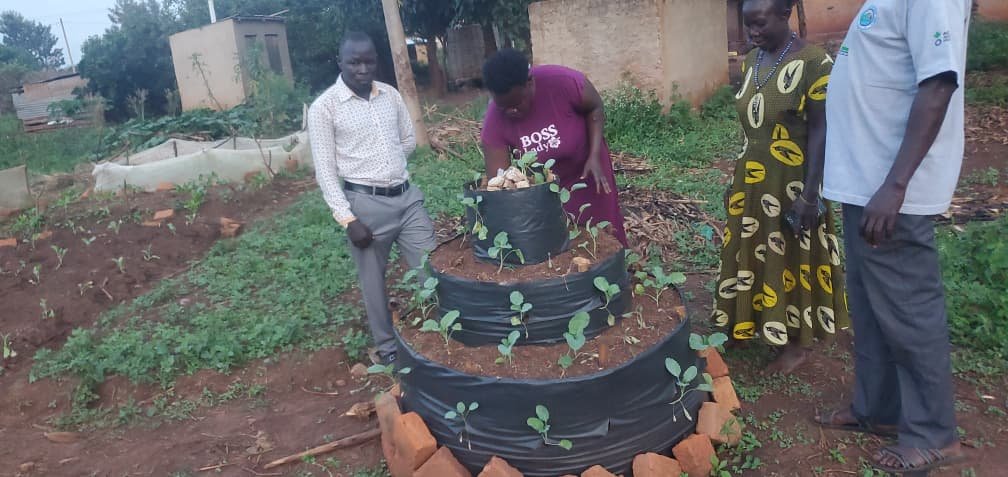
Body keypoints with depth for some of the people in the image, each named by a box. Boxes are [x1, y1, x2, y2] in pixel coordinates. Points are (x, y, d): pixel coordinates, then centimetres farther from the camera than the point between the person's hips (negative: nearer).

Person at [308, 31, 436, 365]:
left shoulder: (391, 95, 7)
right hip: (365, 204, -4)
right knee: (373, 282, 10)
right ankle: (388, 347, 28)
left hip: (407, 197, 4)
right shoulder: (324, 108, -7)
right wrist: (348, 219, -14)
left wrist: (384, 163, 5)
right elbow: (325, 170, -9)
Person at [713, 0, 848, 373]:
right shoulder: (750, 62, 5)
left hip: (791, 183, -6)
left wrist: (809, 192, -19)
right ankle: (751, 324, 33)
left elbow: (820, 130, -16)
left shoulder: (814, 62, -15)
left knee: (791, 259, 6)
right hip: (751, 180, 6)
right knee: (754, 255, 15)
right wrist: (738, 180, 14)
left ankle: (797, 342, 22)